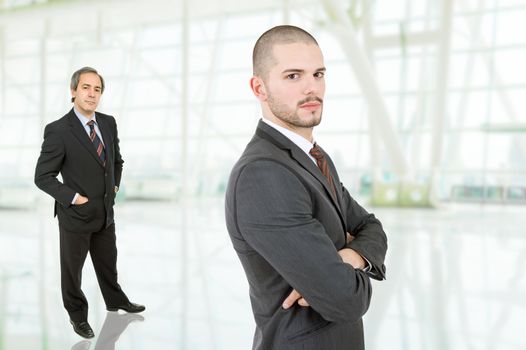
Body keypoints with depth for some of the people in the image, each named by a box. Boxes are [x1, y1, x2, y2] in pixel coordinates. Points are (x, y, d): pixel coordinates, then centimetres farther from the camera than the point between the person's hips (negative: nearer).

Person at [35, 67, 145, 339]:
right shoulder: (58, 130, -18)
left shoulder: (108, 123, 0)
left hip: (105, 213, 5)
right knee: (72, 269, 14)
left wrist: (114, 184, 9)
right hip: (76, 214, -5)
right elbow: (43, 176, -14)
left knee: (108, 263, 23)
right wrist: (73, 198, -17)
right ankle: (77, 314, 36)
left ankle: (116, 301, 46)